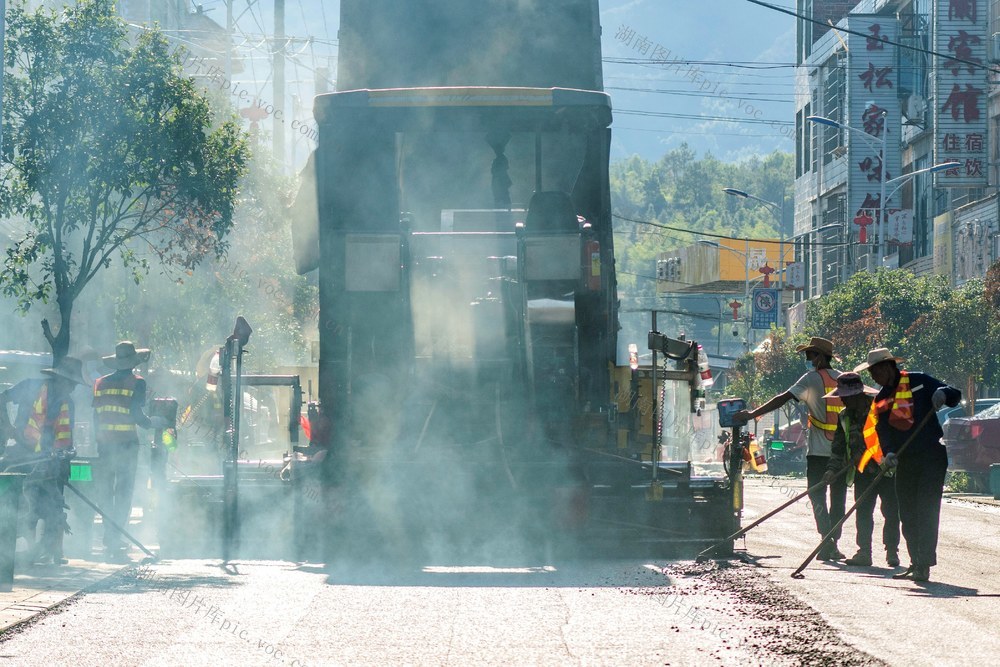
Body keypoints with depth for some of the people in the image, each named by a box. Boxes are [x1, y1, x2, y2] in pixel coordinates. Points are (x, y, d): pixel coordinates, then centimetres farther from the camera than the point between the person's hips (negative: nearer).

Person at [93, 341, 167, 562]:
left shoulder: (101, 382, 10)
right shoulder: (136, 382, -4)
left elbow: (96, 415, 11)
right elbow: (136, 415, -12)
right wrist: (155, 422, 5)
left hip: (104, 444, 4)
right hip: (127, 444, -4)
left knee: (106, 493, 14)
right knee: (124, 493, -2)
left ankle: (109, 542, 18)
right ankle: (116, 544, -8)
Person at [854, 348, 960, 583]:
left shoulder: (919, 382, -2)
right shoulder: (880, 400, 12)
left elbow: (954, 396, 0)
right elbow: (883, 431, 3)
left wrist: (943, 394, -22)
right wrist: (889, 452, -15)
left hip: (932, 456, -6)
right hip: (905, 461, 6)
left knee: (926, 511, -11)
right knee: (908, 515, 7)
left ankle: (924, 566, -13)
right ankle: (917, 563, 17)